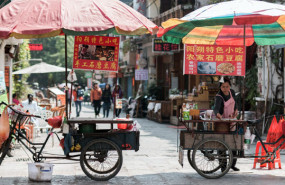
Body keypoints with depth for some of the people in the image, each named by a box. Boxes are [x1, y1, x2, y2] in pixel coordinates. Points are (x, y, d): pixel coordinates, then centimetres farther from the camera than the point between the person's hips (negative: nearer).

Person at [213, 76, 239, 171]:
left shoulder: (232, 92, -1)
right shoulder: (219, 97, -21)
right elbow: (216, 107, -41)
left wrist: (236, 110, 1)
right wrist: (217, 114, -62)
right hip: (221, 121, -6)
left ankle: (233, 164, 19)